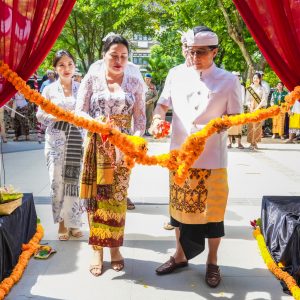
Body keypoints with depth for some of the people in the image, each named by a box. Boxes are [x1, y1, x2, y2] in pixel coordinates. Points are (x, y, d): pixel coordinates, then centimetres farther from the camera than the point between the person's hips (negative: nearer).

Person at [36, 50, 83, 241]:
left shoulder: (82, 88, 6)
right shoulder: (49, 89, 5)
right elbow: (40, 115, 4)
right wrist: (55, 116, -12)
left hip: (77, 139, 0)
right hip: (55, 140, 0)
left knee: (74, 180, 1)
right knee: (57, 181, -2)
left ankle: (73, 222, 16)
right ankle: (62, 222, 13)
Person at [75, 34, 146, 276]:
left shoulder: (135, 81, 2)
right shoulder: (92, 78, 0)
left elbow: (140, 117, 2)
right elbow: (79, 111, -2)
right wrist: (99, 126, -20)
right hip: (96, 145, 0)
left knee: (118, 198, 6)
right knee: (96, 196, 3)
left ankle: (115, 247, 23)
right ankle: (97, 249, 16)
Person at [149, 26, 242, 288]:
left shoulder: (228, 80, -4)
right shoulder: (176, 74, 3)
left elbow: (236, 119, -1)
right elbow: (162, 104, 9)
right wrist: (157, 119, -14)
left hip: (212, 160, -2)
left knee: (212, 212, 7)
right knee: (180, 208, 15)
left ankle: (212, 262, 28)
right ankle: (180, 255, 35)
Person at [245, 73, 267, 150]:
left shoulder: (262, 88, 6)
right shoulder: (249, 88, 9)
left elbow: (263, 100, -1)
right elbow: (247, 99, 6)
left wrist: (257, 108, -10)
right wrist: (250, 107, -8)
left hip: (259, 109, 0)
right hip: (251, 109, 0)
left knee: (258, 125, -3)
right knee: (251, 125, -5)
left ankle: (255, 142, 2)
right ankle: (251, 143, -4)